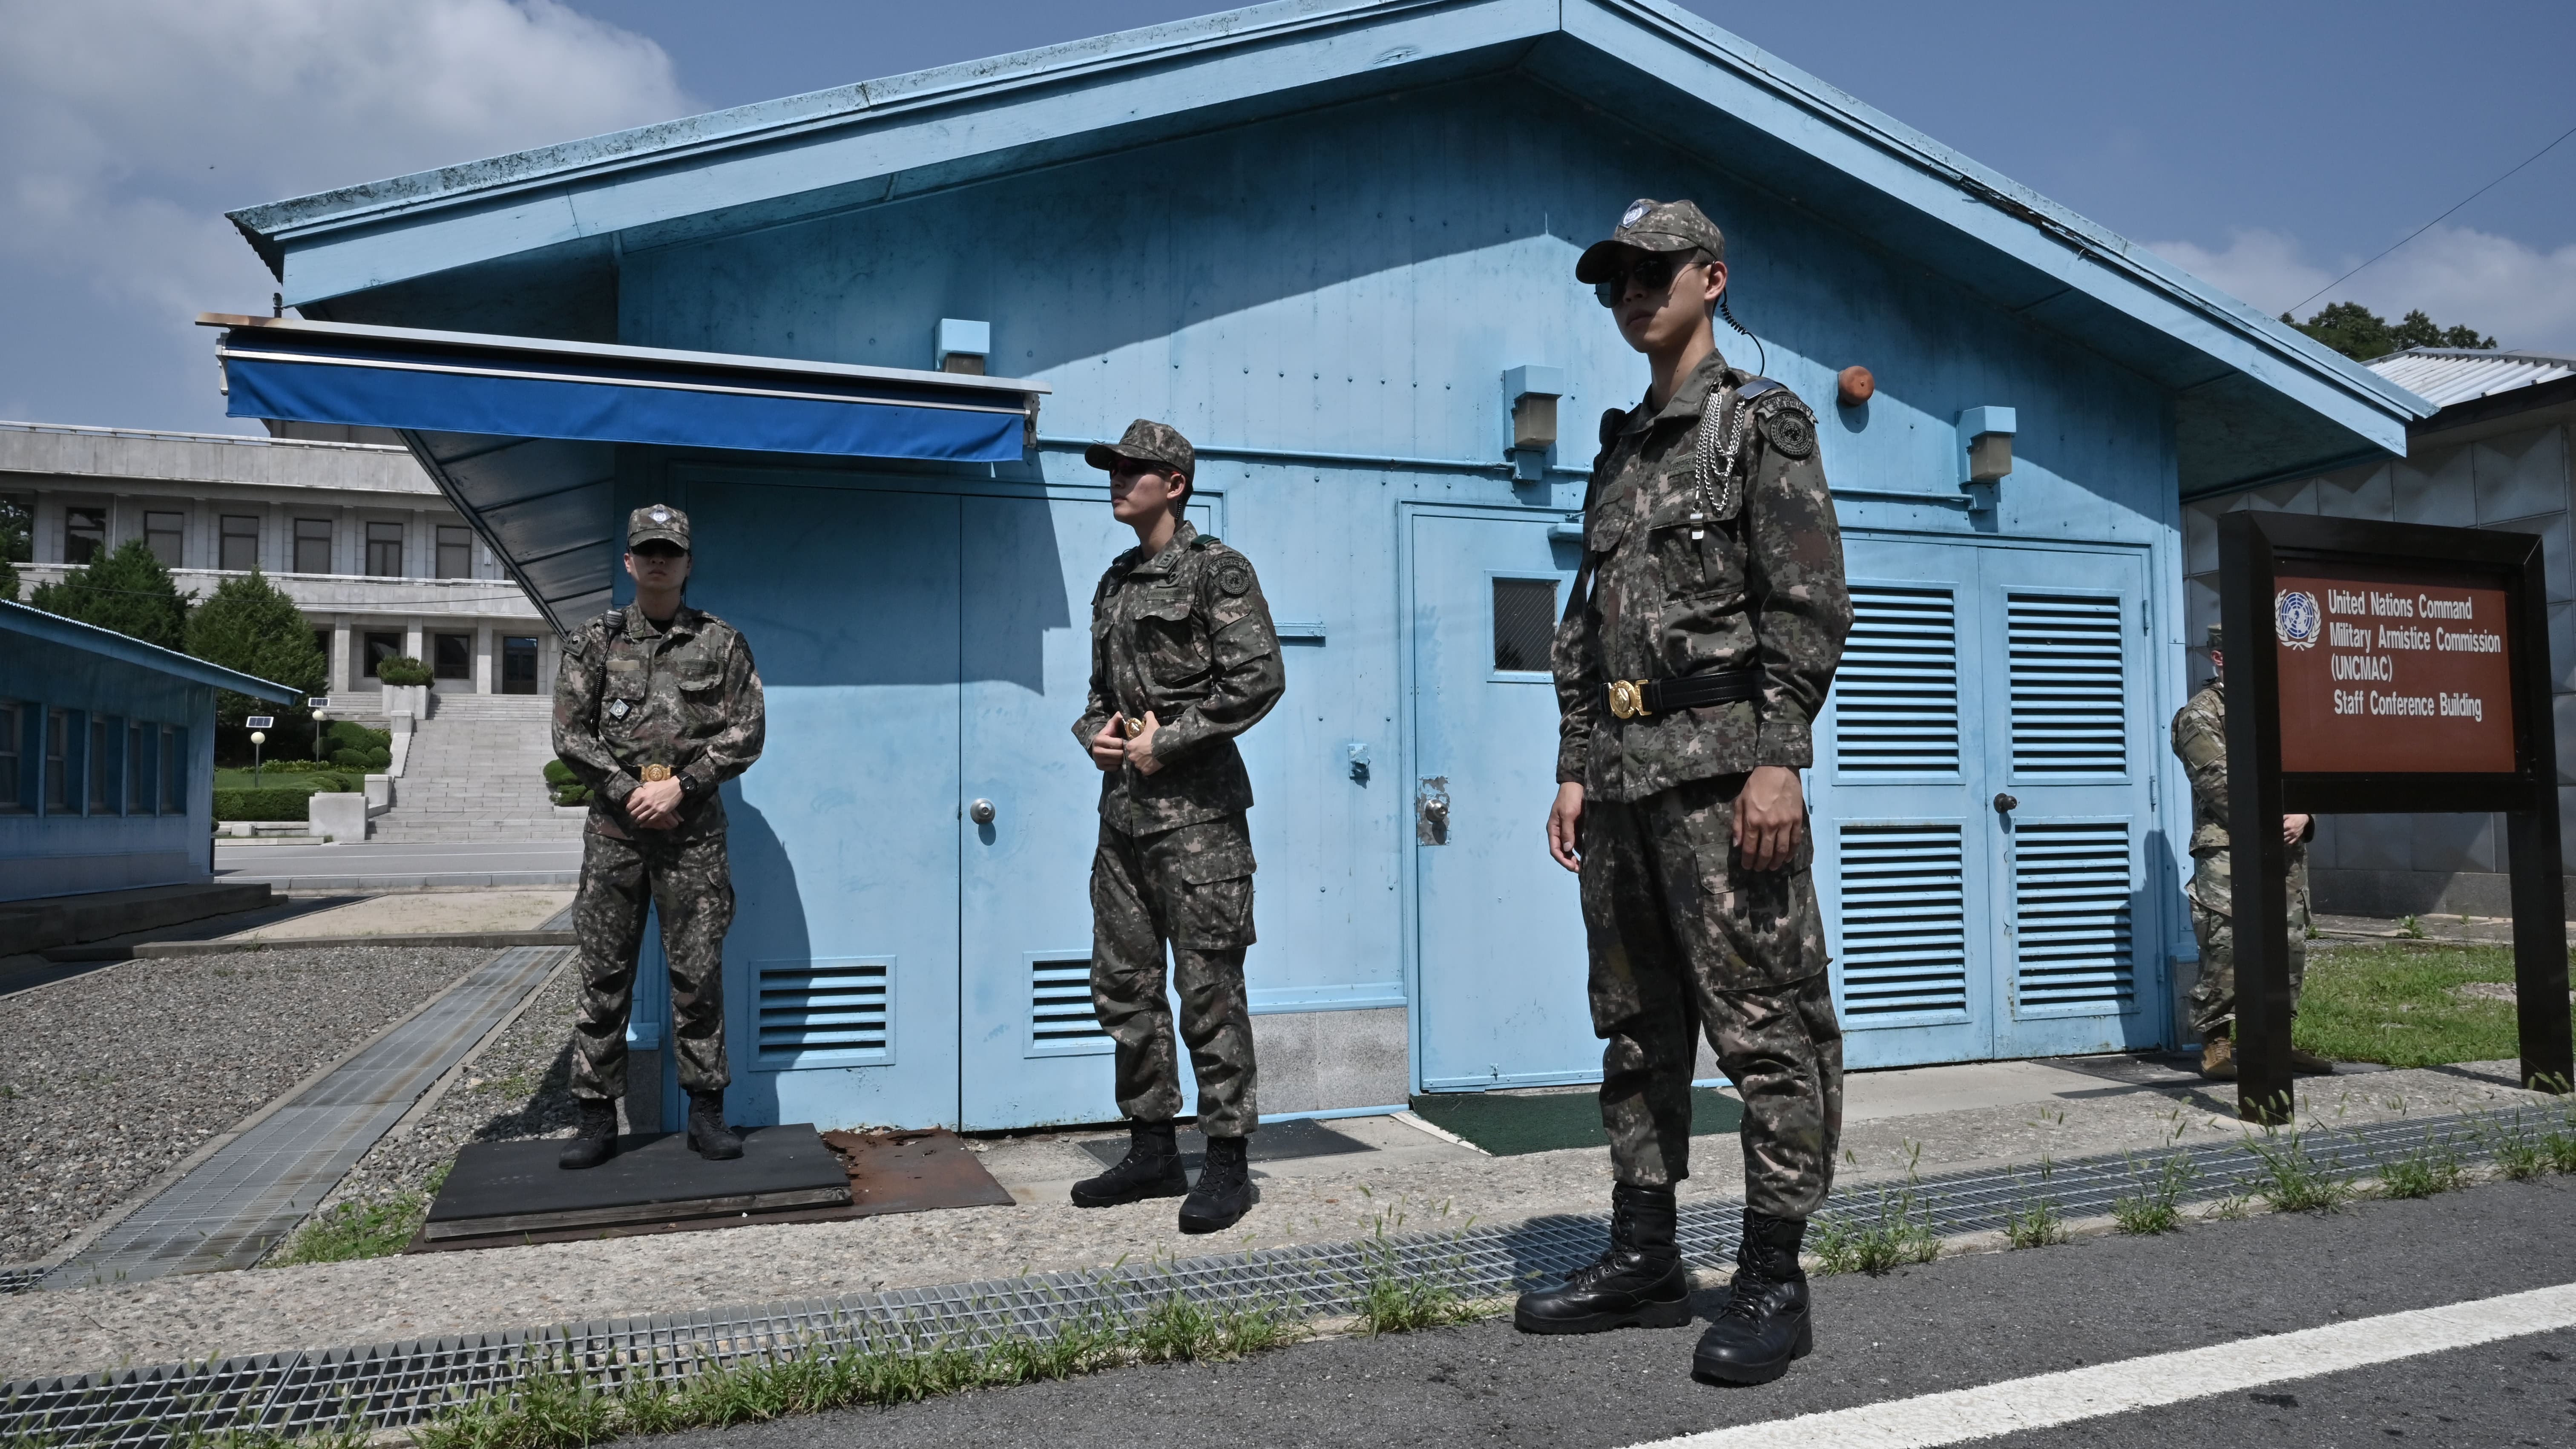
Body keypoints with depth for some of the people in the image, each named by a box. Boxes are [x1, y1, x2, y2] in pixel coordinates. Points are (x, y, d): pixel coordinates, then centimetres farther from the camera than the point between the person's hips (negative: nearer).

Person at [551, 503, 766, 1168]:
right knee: (604, 975, 4)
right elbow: (572, 734, 4)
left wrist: (680, 786, -10)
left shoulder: (722, 644, 6)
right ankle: (597, 1118, 12)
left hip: (693, 828, -1)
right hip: (615, 826, 1)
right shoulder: (594, 641, 8)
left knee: (698, 974, 2)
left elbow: (746, 733, 1)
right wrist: (629, 791, -8)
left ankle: (706, 1110, 12)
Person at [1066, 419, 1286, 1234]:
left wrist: (1167, 742, -14)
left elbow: (1260, 679, -14)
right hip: (1123, 809, 8)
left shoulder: (1216, 570, -4)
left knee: (1208, 989, -4)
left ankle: (1226, 1162, 5)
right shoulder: (1115, 584, 19)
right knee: (1123, 985, 10)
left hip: (1196, 810, -8)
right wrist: (1094, 732, 4)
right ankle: (1153, 1149, 22)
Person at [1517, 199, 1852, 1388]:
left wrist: (1780, 759, -18)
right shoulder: (1617, 453, 21)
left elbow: (1809, 606, -9)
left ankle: (1773, 1281, 5)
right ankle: (1644, 1256, 21)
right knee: (1634, 1025, 11)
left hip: (1721, 765, -7)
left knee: (1763, 1024, -4)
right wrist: (1573, 769, 13)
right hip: (1621, 775, 8)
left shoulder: (1763, 421, 1)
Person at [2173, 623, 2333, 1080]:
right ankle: (2216, 1045, -3)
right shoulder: (2199, 716, -2)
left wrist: (2302, 816, -2)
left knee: (2289, 946, 8)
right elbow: (2220, 782, -11)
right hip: (2227, 850, -7)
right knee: (2224, 948, -9)